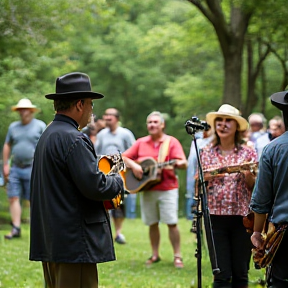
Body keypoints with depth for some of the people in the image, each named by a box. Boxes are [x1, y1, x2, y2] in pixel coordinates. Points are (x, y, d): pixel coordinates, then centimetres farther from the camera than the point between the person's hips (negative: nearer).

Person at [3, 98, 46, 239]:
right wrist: (5, 165, 10)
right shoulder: (13, 127, 13)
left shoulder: (40, 126, 1)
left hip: (32, 169, -4)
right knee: (13, 198, -2)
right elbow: (7, 146, 18)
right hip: (15, 168, 4)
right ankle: (16, 228, 1)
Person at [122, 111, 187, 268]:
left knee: (172, 223, -8)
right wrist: (133, 166, -8)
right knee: (152, 223, 8)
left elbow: (184, 164, -8)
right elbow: (124, 157, 11)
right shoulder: (141, 143, 10)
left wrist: (177, 163, -31)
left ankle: (177, 256, -1)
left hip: (167, 189, -3)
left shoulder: (172, 142, 0)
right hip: (147, 189, 3)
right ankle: (155, 255, 20)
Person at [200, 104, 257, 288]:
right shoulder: (206, 153, 7)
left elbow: (255, 187, 4)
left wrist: (248, 174, -16)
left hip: (242, 217, 0)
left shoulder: (248, 153, 4)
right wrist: (207, 177, -11)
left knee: (240, 273, 5)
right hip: (215, 216, 0)